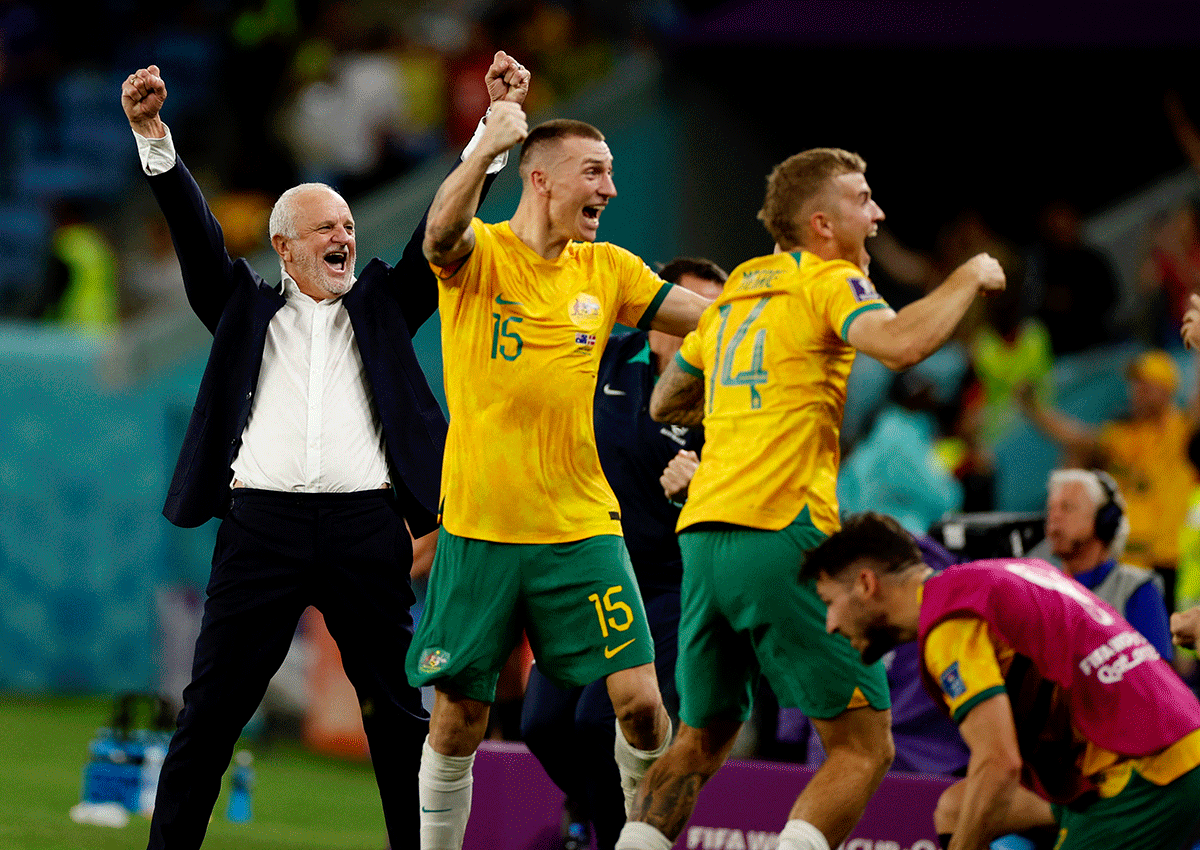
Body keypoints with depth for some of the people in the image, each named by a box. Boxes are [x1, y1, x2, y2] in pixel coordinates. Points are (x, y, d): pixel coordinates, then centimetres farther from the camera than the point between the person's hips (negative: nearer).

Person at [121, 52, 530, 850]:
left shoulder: (382, 306, 17)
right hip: (263, 523, -1)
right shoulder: (247, 310, 15)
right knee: (209, 714, -2)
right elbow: (198, 236, 5)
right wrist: (153, 137, -8)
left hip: (366, 527, 1)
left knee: (400, 715, 5)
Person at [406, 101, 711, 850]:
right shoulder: (478, 255, -5)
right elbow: (442, 233, -29)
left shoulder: (607, 270, 7)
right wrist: (488, 147, -44)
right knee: (458, 720, 3)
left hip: (581, 527, 3)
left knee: (639, 699, -7)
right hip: (479, 528, -3)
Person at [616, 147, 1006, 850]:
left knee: (701, 742, 18)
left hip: (703, 538, 8)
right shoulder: (827, 280, -2)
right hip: (783, 535, -7)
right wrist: (969, 278, -6)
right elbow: (901, 344, -22)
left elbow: (665, 404, 31)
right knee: (864, 746, -3)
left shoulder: (736, 292, 21)